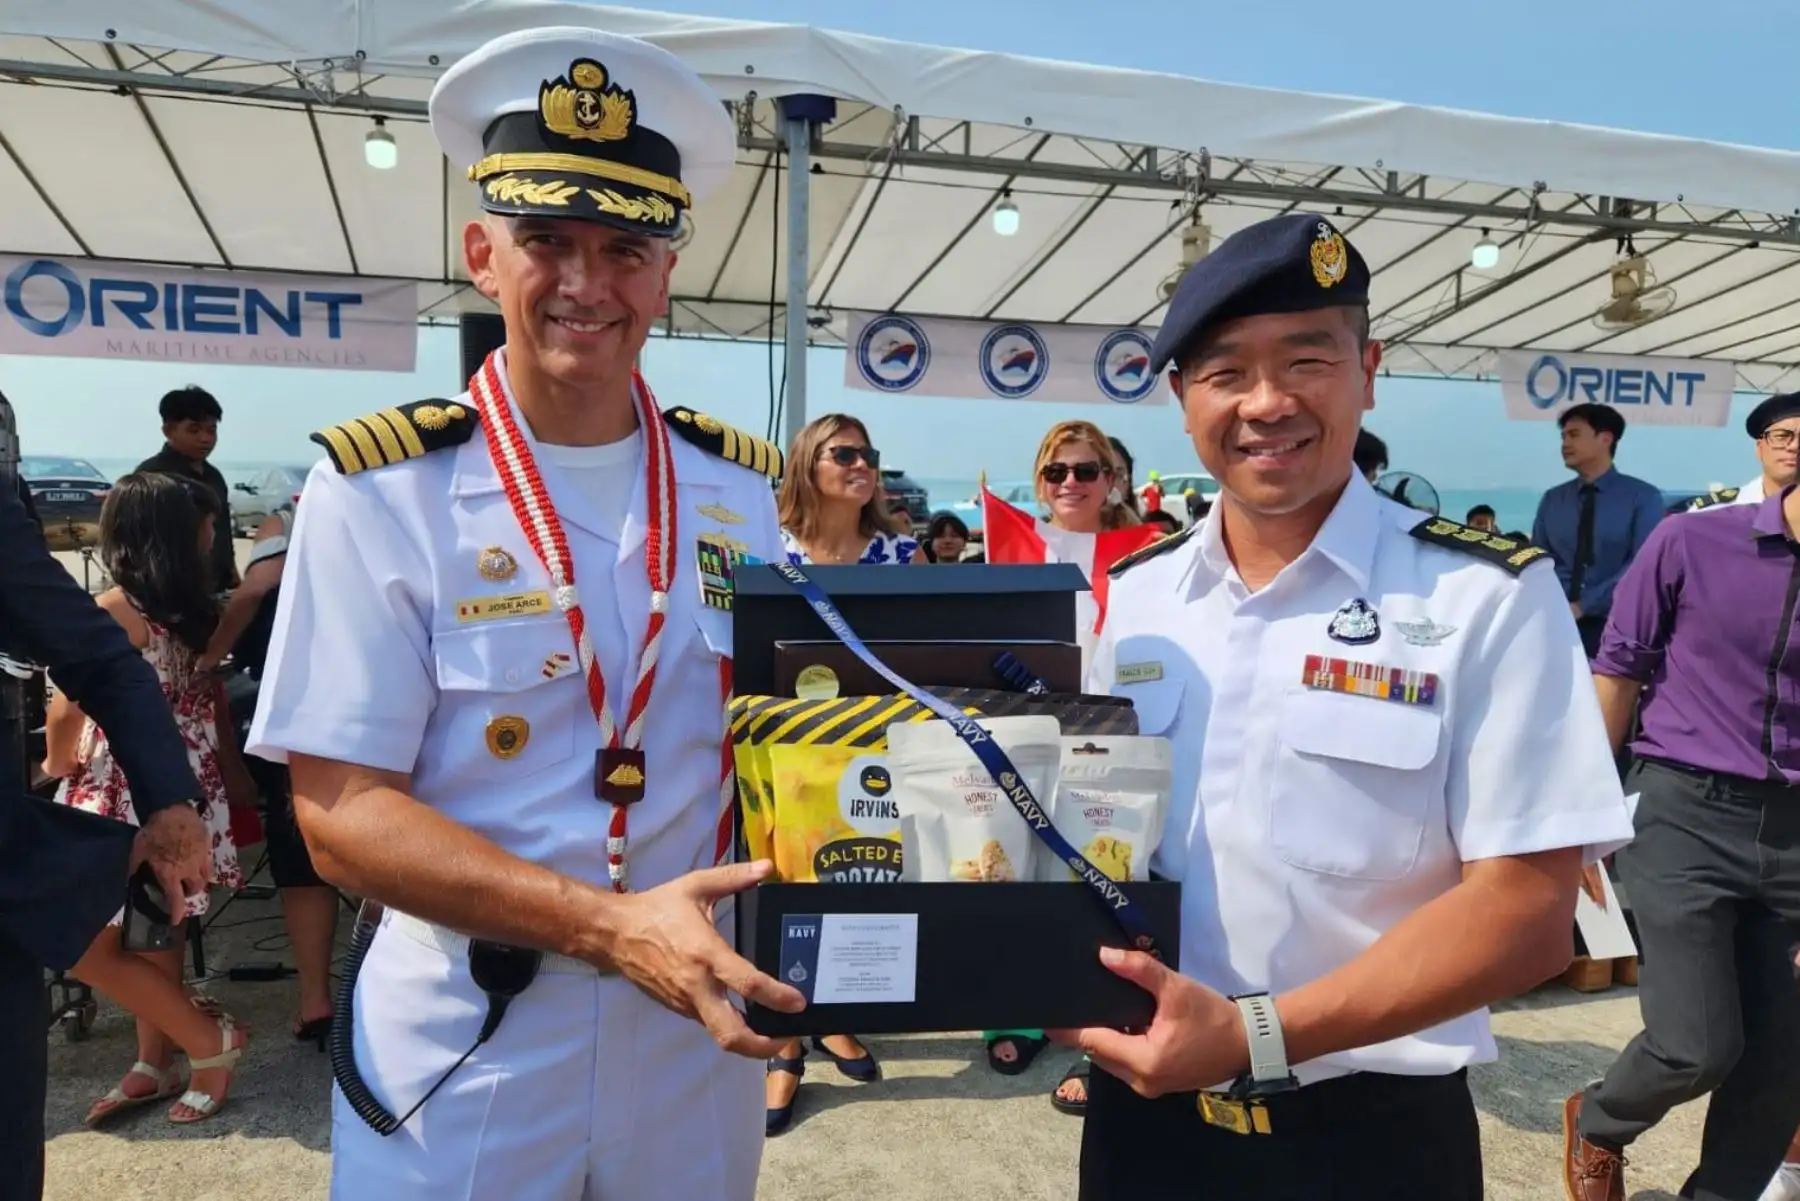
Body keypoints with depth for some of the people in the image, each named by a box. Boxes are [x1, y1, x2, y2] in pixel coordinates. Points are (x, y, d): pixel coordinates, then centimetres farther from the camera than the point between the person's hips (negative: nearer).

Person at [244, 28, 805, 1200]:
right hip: (461, 1053, -3)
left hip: (696, 1037, 4)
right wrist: (607, 924, -25)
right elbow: (340, 813, -14)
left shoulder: (748, 493, -1)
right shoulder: (379, 489, -11)